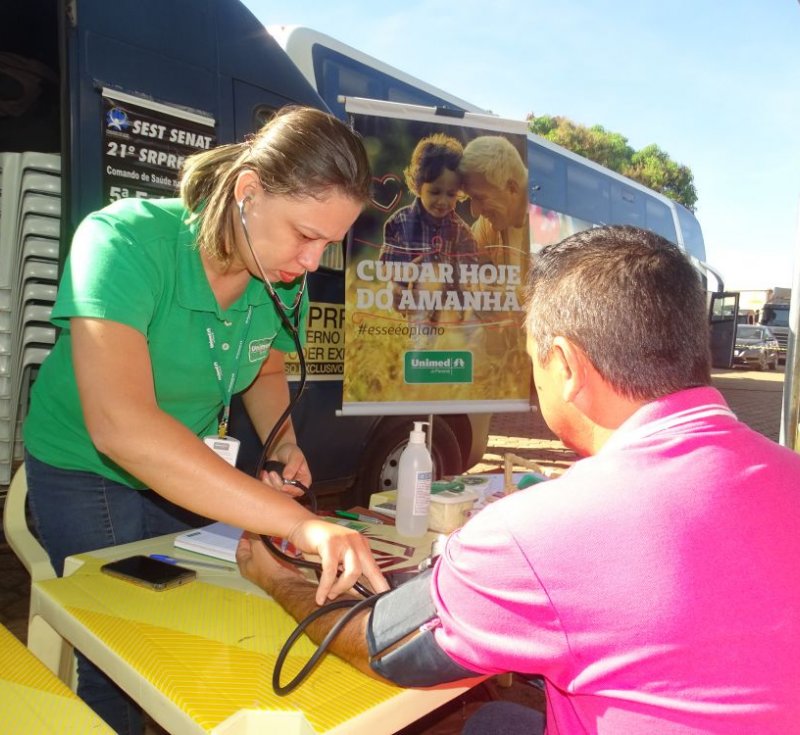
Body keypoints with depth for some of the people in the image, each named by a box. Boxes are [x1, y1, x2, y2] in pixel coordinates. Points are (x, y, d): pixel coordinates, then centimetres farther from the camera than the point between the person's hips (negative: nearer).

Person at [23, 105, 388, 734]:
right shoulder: (123, 241, -31)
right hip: (86, 474, -4)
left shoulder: (286, 277, -14)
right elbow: (120, 425, -44)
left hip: (194, 473, 5)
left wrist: (283, 444, -14)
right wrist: (298, 522, -49)